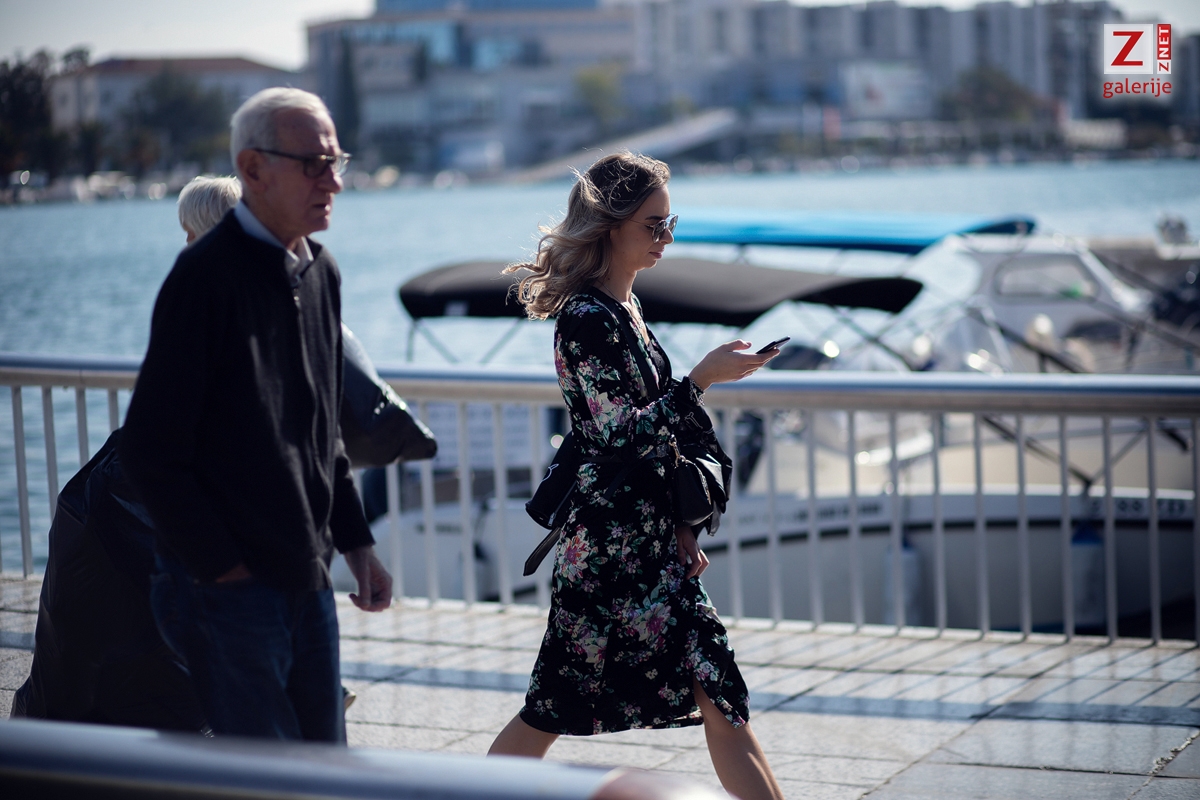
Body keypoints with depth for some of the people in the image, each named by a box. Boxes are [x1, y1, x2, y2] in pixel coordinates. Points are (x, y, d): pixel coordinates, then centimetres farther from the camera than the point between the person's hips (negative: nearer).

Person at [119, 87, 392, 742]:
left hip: (307, 582, 8)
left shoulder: (321, 273, 11)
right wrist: (221, 567, -15)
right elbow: (150, 450, -17)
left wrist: (354, 542, 15)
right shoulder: (206, 276, -15)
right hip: (227, 589, -8)